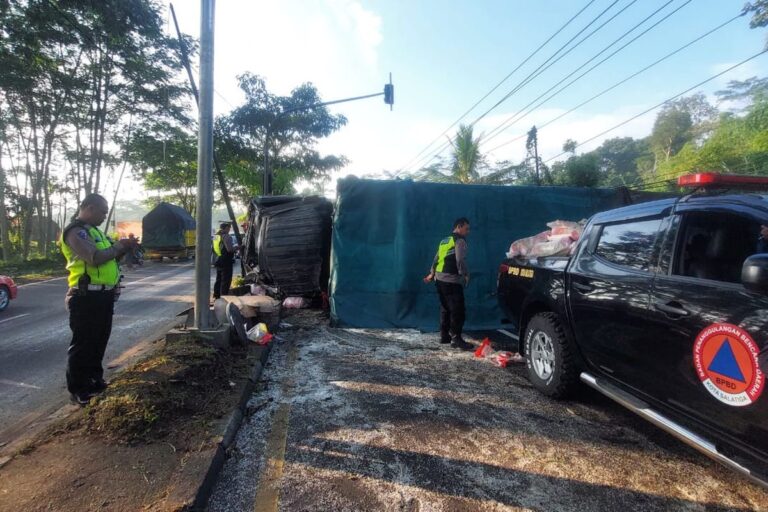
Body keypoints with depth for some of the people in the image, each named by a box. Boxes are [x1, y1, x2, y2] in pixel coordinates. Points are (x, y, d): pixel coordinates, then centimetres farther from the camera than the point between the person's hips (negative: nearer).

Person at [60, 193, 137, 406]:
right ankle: (78, 390, 11)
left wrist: (122, 249, 3)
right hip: (87, 296, -10)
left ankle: (94, 380, 33)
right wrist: (118, 247, -14)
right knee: (83, 343, 0)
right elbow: (95, 258, -28)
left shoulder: (94, 230, 17)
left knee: (99, 340, 18)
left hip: (104, 294, 10)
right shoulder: (76, 231, -14)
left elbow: (108, 258, 21)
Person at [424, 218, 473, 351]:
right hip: (452, 281, -9)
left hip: (440, 279, 9)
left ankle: (444, 335, 21)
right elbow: (460, 260, -17)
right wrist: (465, 275, -6)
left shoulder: (444, 241, 20)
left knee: (445, 309, 16)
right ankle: (456, 339, -10)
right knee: (457, 311, -8)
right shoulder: (460, 241, -6)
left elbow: (437, 258, 25)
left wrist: (432, 273, 33)